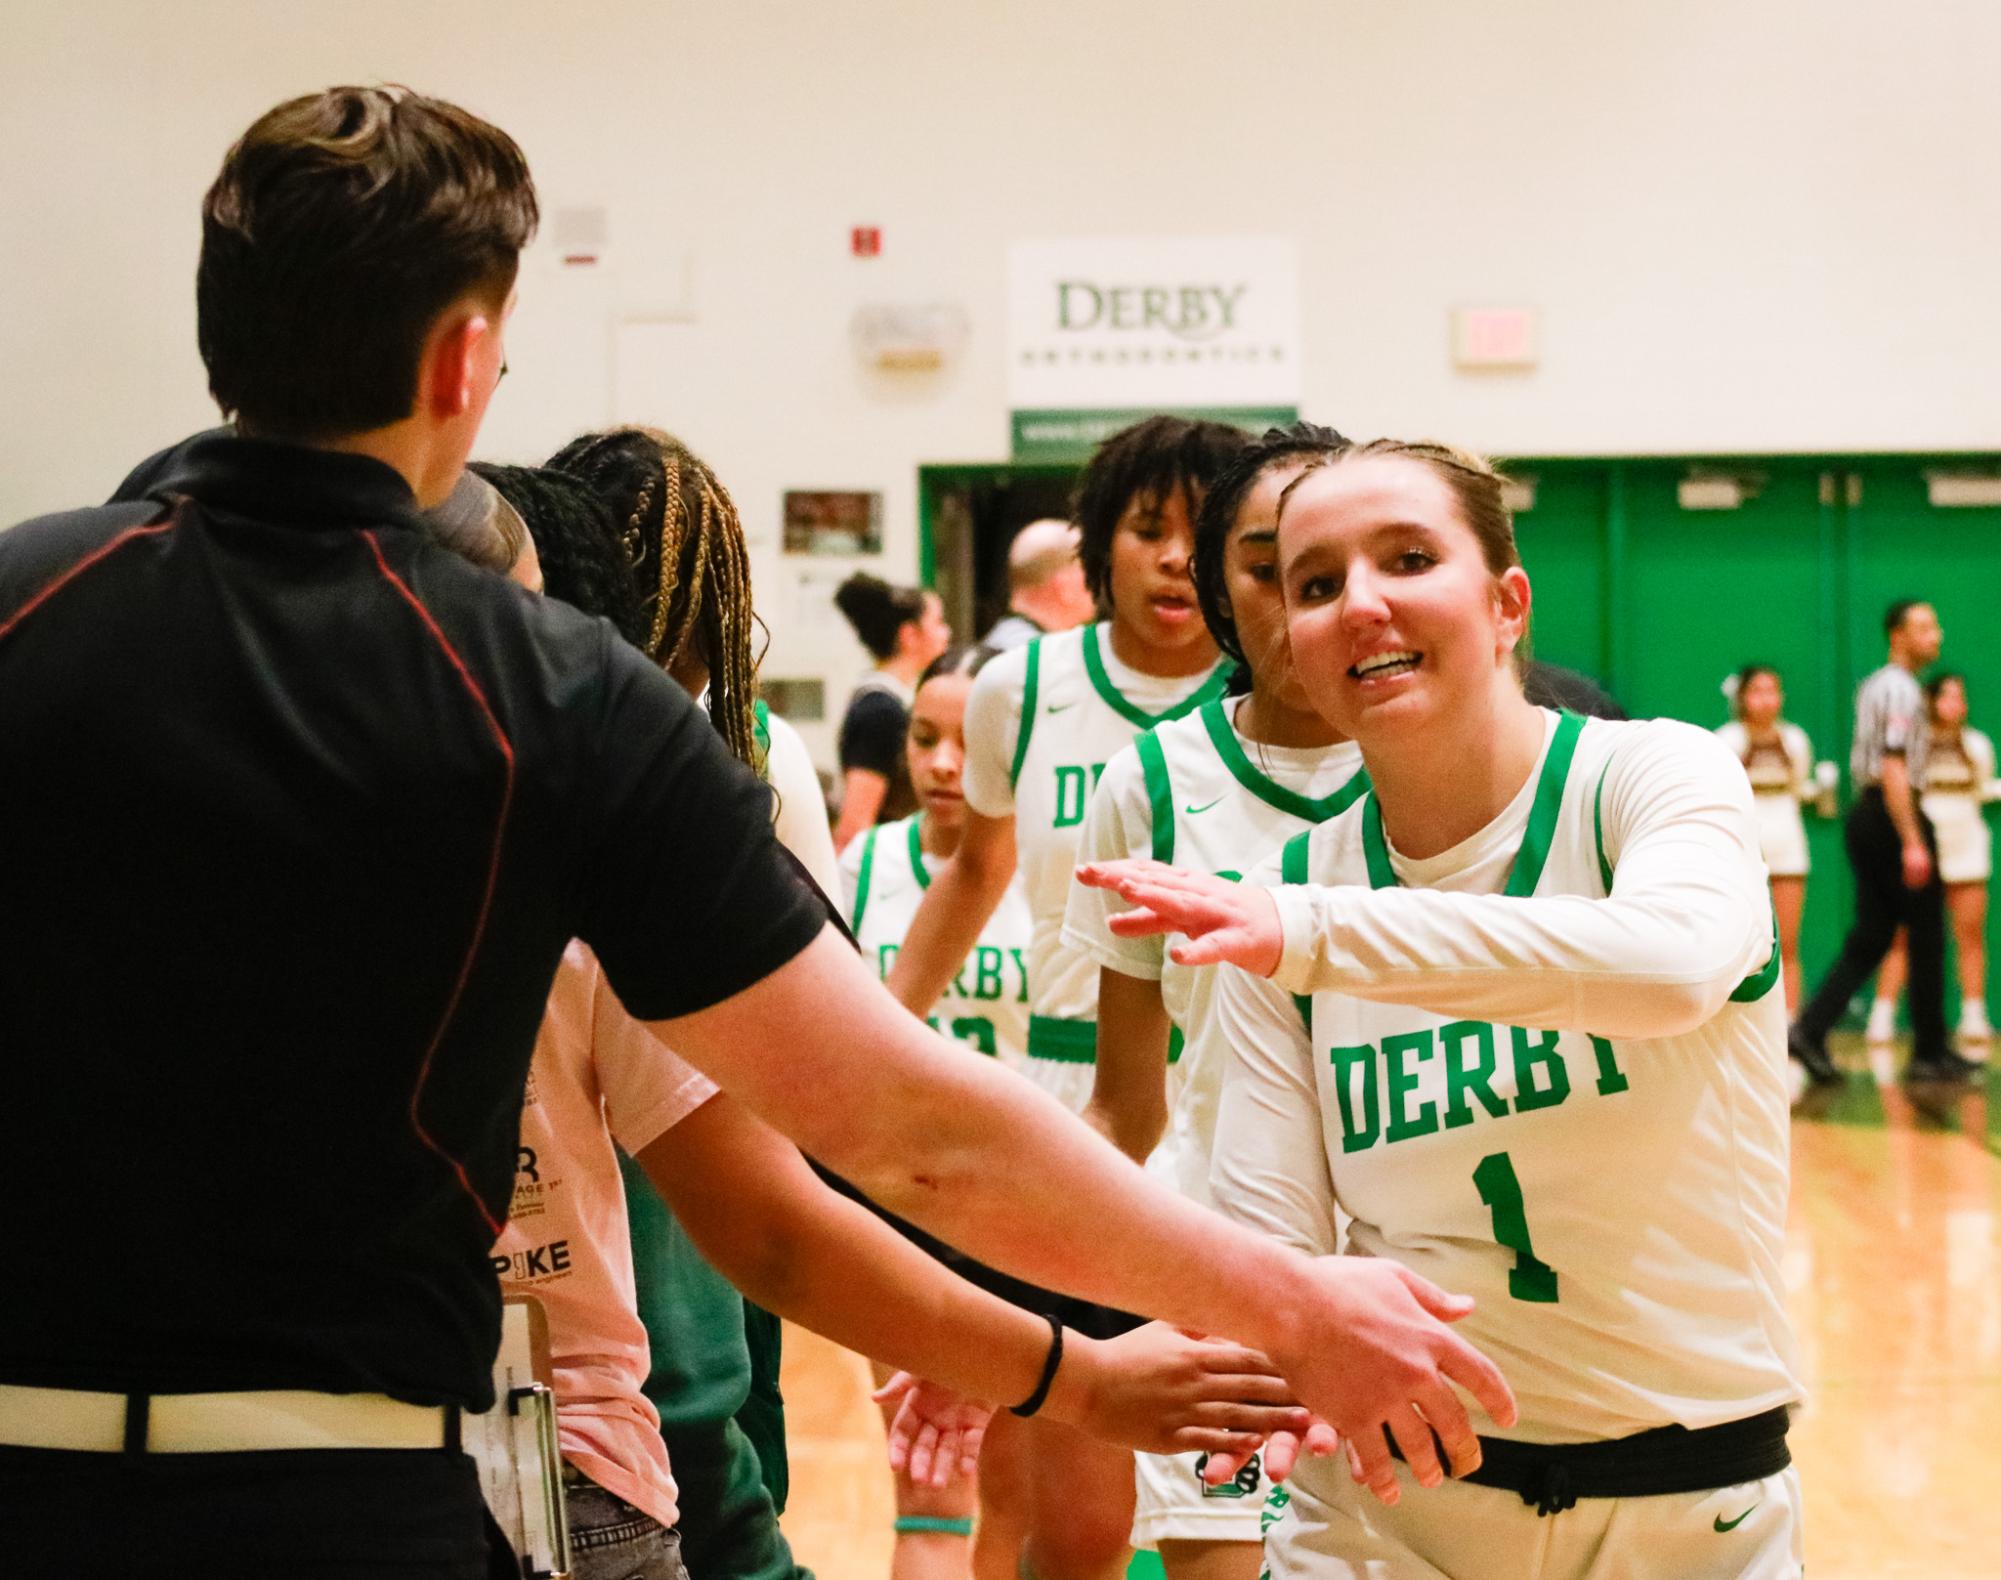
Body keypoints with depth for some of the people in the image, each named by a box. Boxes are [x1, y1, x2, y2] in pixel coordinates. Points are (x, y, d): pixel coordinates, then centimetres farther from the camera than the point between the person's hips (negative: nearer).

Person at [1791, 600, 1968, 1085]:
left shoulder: (1871, 687, 17)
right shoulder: (1901, 690, -13)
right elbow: (1893, 770, -21)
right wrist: (1913, 842, -24)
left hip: (1865, 814, 9)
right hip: (1895, 817, -9)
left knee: (1869, 939, 7)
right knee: (1926, 937, 1)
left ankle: (1810, 1030, -4)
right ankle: (1930, 1053, 7)